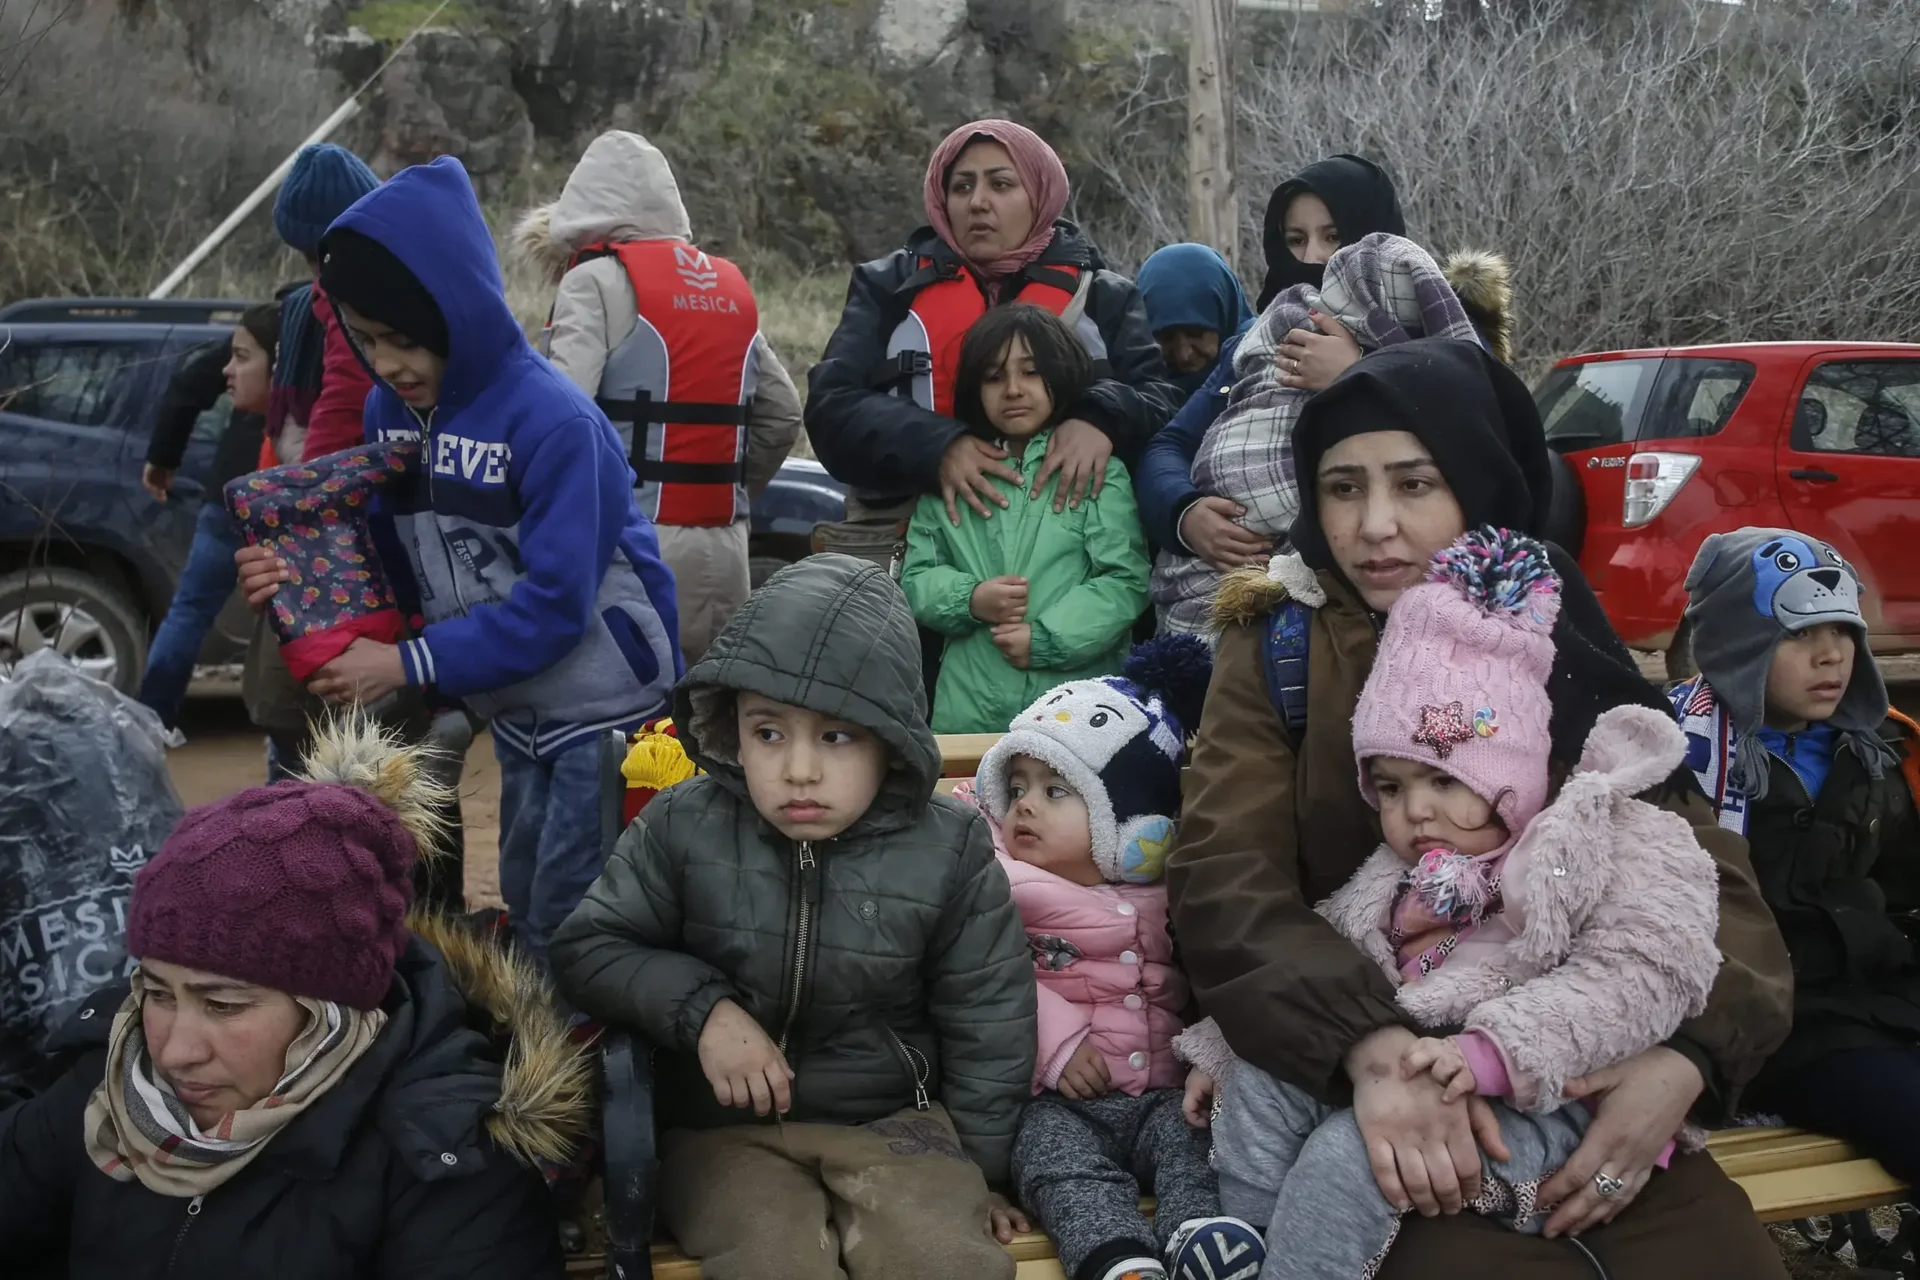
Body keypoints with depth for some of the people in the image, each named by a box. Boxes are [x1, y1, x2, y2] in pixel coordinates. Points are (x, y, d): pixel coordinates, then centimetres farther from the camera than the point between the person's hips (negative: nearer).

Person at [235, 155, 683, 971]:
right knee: (525, 915, 19)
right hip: (516, 714, 7)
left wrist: (410, 666, -24)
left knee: (565, 935, -1)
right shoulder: (389, 410, -2)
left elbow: (555, 602, -26)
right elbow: (392, 558, 7)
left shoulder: (553, 421, -24)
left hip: (604, 711, -7)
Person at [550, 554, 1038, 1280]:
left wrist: (977, 1165, 10)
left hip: (892, 1119, 1)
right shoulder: (683, 829, -7)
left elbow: (987, 1020, 4)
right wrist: (702, 1010, -15)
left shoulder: (949, 848, -7)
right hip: (725, 1129, 0)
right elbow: (585, 950, 0)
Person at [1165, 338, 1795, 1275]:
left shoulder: (1568, 647, 6)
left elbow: (1711, 878, 2)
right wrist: (1372, 1045, -28)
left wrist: (1684, 1060, -17)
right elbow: (1225, 882, -12)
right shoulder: (1278, 644, 0)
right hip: (1346, 1081, -3)